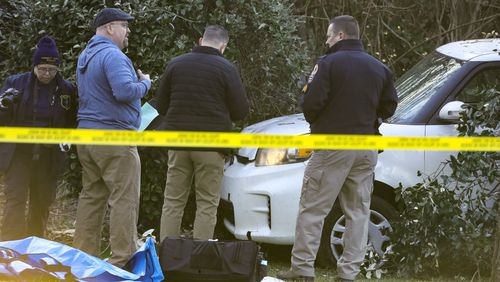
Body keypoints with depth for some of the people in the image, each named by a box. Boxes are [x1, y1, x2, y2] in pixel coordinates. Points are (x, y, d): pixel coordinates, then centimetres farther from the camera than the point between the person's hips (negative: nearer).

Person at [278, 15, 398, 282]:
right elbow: (389, 107, 13)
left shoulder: (328, 63, -8)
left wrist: (315, 122, 8)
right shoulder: (379, 68, 10)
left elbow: (311, 103, -13)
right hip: (366, 148, 5)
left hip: (332, 145, -5)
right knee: (358, 212, 10)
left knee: (312, 209, 0)